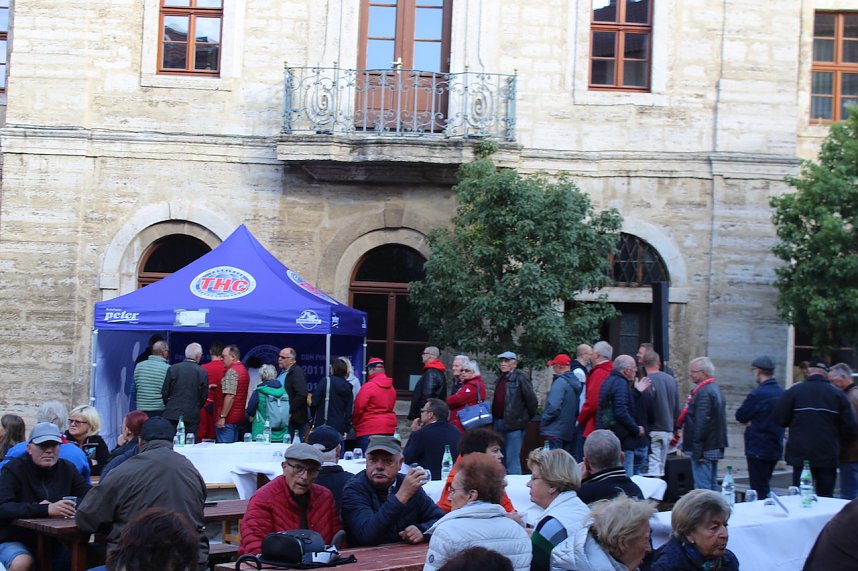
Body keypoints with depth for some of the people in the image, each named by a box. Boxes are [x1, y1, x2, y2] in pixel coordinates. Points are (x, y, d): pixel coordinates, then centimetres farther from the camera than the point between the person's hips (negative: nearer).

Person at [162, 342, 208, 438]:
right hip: (192, 416, -1)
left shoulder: (172, 369, -2)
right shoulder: (202, 372, -4)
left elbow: (164, 392, 2)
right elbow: (204, 397, 2)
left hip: (172, 415, 1)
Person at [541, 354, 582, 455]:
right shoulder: (577, 383, 11)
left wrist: (544, 421, -9)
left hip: (555, 432, -9)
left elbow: (553, 406, -22)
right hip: (570, 432, 9)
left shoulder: (560, 382, -14)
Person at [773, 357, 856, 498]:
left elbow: (778, 419, -5)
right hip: (828, 456, 1)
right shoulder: (838, 394, 1)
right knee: (826, 499, 6)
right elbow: (849, 426, -1)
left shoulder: (795, 390, -4)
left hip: (801, 454, -1)